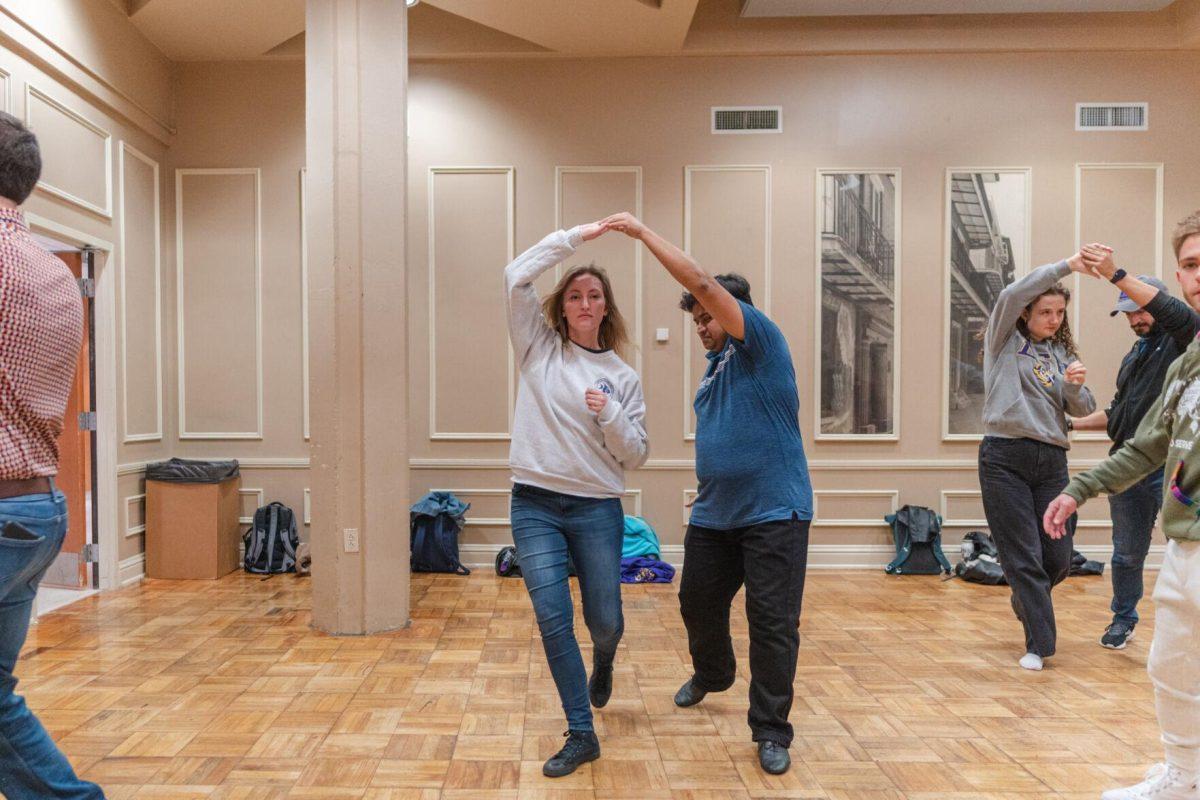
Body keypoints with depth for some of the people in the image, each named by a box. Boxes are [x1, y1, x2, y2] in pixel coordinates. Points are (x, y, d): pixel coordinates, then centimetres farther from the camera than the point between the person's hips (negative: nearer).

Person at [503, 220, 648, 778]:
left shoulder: (622, 377, 4)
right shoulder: (540, 348, 4)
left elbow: (636, 456, 3)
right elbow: (516, 278, -7)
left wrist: (610, 416, -15)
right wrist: (573, 237, -7)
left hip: (597, 508, 1)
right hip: (535, 505, 0)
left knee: (605, 624, 8)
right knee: (553, 620, -6)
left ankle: (602, 663, 46)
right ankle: (581, 734, 12)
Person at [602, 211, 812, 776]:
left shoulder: (762, 344, -9)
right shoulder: (715, 367, 15)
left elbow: (702, 282, -19)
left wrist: (642, 232, -15)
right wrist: (706, 486, 16)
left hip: (774, 513, -8)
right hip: (714, 514, 8)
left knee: (772, 621, -2)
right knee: (698, 603, 17)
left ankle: (771, 730, 14)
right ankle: (711, 675, 46)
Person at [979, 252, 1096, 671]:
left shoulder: (1061, 353, 16)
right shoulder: (1004, 340, 5)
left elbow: (1083, 410, 10)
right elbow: (1012, 295, -14)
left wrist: (1075, 387, -12)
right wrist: (1067, 265, -16)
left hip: (1051, 461, 4)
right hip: (1005, 458, -4)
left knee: (1058, 557, 7)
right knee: (1023, 557, -3)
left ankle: (1026, 601, 39)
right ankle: (1039, 643, 7)